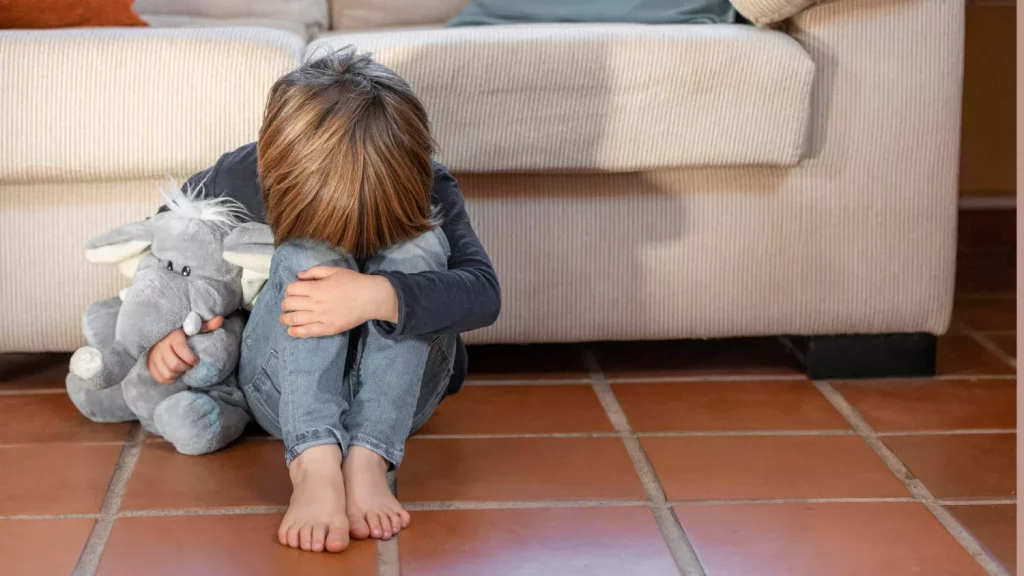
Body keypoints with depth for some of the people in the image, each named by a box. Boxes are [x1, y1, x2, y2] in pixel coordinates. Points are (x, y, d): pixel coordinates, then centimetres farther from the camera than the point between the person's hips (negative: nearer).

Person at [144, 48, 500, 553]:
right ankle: (313, 465, -49)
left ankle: (366, 460, -41)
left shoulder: (424, 190, -16)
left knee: (418, 243, -29)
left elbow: (482, 292, -30)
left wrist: (376, 296, -46)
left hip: (395, 396, 0)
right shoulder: (246, 177, -13)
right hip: (287, 393, 0)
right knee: (308, 251, -30)